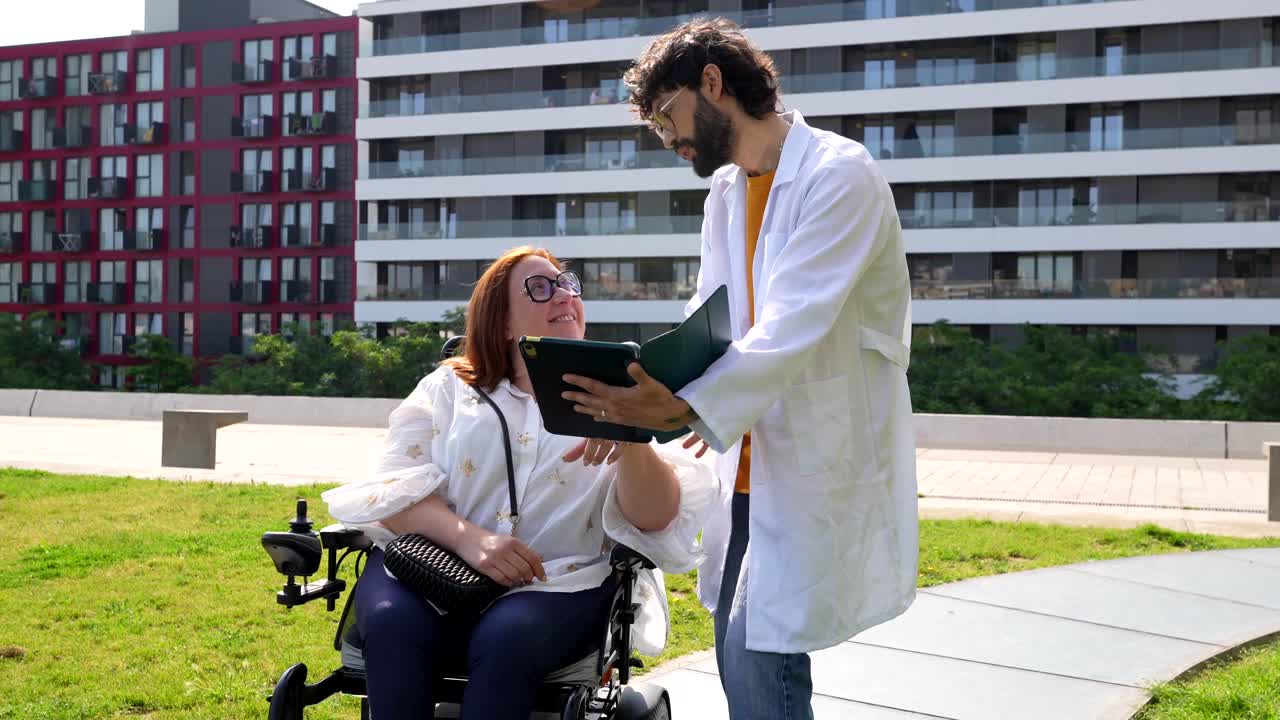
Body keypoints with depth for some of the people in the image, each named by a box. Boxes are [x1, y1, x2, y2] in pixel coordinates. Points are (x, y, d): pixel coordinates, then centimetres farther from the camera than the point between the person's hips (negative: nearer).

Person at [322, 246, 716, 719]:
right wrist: (466, 537, -19)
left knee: (507, 637, -33)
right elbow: (396, 490, 1)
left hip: (561, 585, -1)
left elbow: (657, 520, -3)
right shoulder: (447, 388, 13)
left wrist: (631, 444, -24)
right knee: (392, 622, -31)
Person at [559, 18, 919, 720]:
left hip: (819, 466, -8)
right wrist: (640, 395, -10)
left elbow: (793, 328, -23)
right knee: (739, 651, 10)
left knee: (759, 657, -11)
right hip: (752, 463, 8)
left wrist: (687, 406, -35)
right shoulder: (726, 193, 13)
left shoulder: (838, 175, -13)